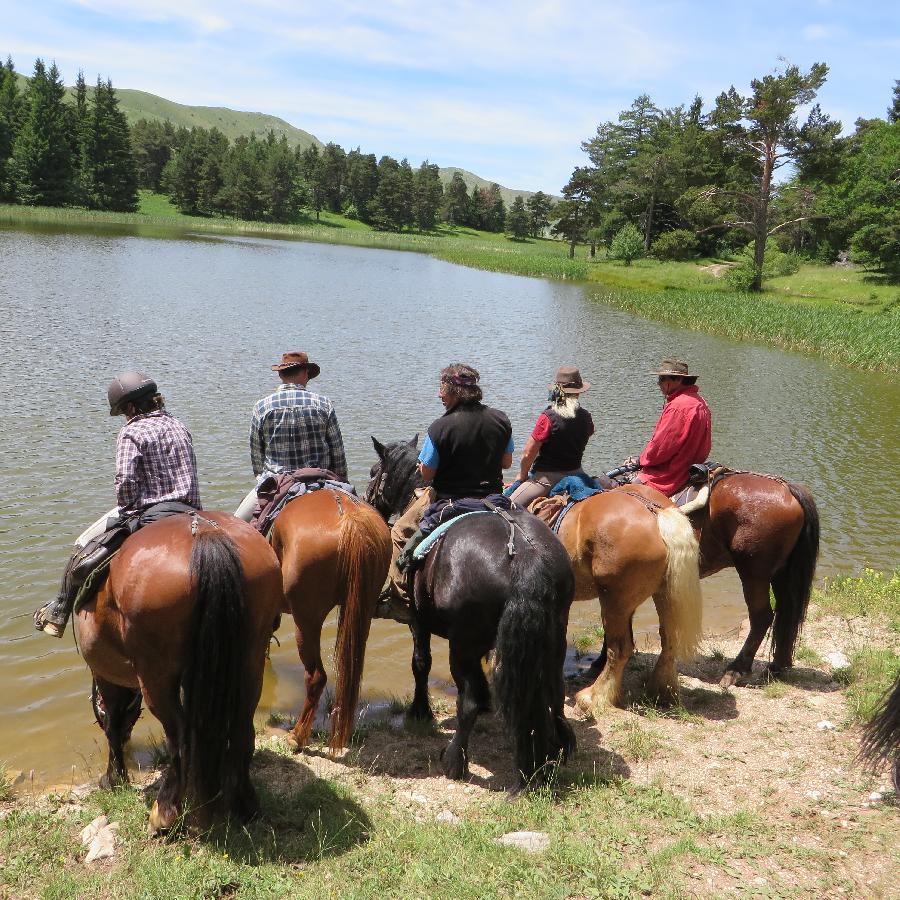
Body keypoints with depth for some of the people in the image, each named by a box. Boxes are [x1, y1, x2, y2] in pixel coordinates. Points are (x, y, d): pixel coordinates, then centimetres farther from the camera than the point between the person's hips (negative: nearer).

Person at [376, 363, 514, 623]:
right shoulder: (500, 419, -4)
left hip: (449, 501, -5)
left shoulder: (440, 427, -21)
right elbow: (507, 462, 8)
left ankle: (399, 598, 8)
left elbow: (426, 474, -12)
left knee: (400, 533, 12)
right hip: (492, 498, 5)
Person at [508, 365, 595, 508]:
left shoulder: (548, 417, -18)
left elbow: (528, 454, -13)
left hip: (547, 476, -6)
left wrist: (522, 475, 4)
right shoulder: (586, 417, -2)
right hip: (575, 473, 6)